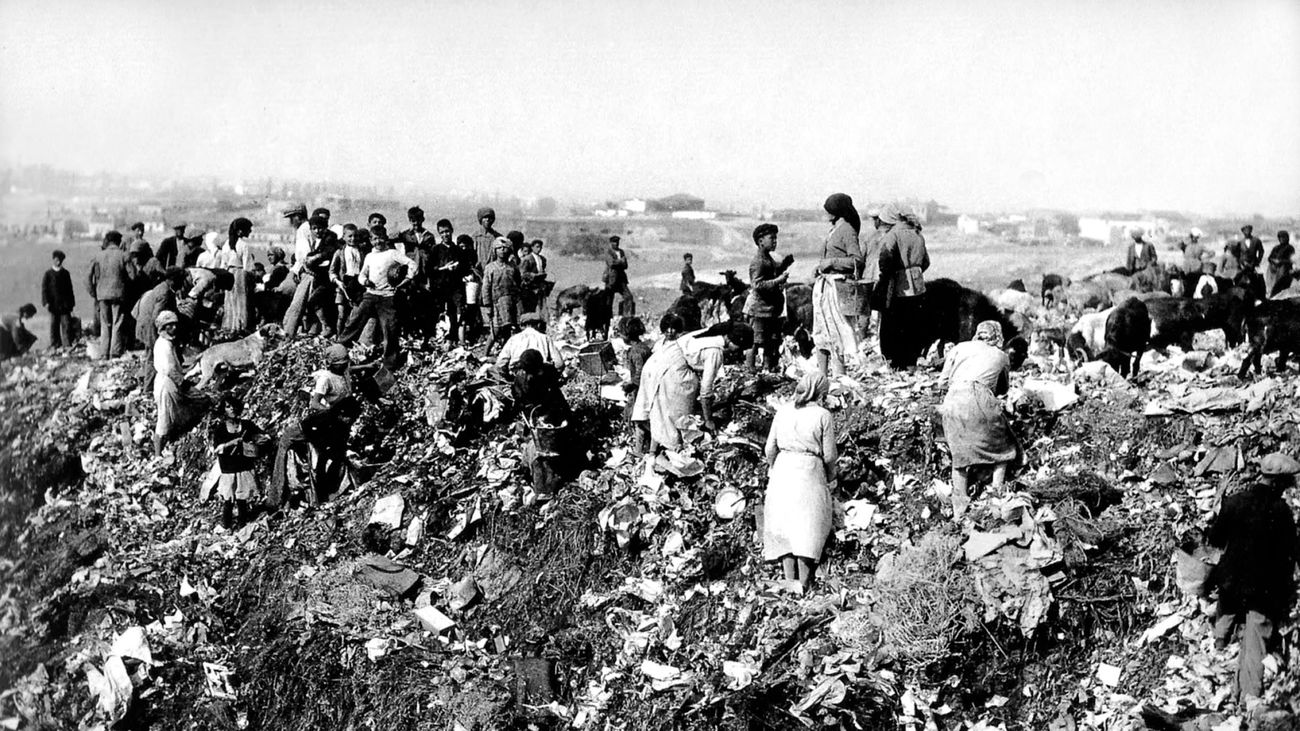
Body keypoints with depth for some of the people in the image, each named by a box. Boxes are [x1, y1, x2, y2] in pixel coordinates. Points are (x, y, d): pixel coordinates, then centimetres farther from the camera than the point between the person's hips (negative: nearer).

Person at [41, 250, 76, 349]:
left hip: (65, 304, 2)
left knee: (66, 324, -5)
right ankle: (55, 344, 9)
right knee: (54, 325, 4)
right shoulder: (48, 274, 2)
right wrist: (46, 302, -10)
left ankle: (67, 344, -5)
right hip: (54, 304, -2)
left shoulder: (65, 273, 11)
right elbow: (44, 289, -1)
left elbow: (70, 289, 15)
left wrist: (71, 302, 11)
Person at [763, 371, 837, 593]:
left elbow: (770, 448, 7)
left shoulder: (783, 411, 5)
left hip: (783, 469, 3)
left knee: (783, 526, 9)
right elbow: (829, 455, -2)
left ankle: (789, 581, 11)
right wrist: (830, 476, 16)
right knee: (808, 527, 3)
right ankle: (804, 584, 3)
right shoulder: (823, 416, -5)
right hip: (809, 472, -3)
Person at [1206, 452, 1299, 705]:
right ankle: (1249, 699, 2)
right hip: (1265, 588, -3)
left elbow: (1214, 539, 0)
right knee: (1255, 647, 3)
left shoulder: (1234, 501, -6)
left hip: (1230, 582, 3)